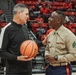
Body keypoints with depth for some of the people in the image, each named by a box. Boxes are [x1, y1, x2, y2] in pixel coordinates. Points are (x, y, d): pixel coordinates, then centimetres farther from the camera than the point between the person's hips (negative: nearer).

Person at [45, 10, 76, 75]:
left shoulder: (68, 35, -15)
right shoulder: (50, 34, 6)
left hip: (63, 69, -6)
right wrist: (46, 55, -3)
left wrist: (56, 58, -19)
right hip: (50, 68, 6)